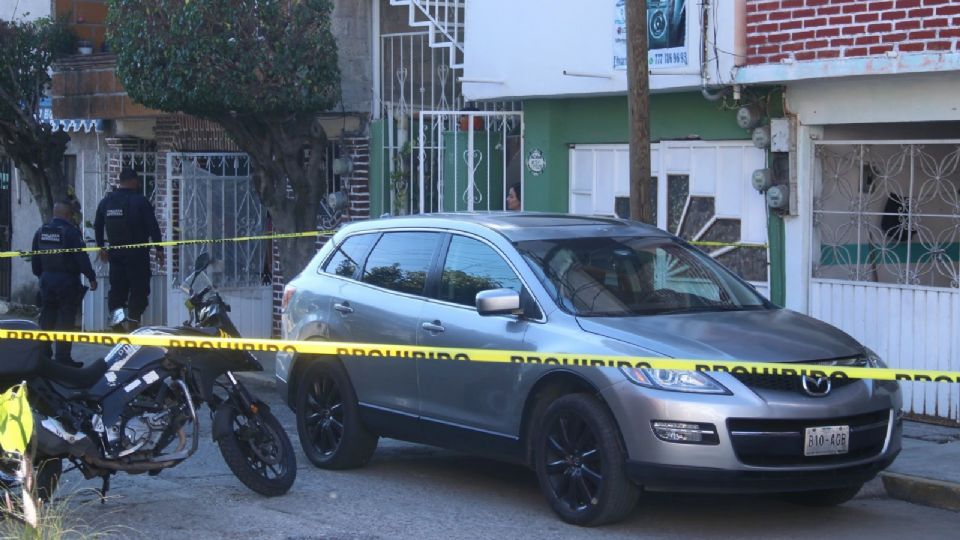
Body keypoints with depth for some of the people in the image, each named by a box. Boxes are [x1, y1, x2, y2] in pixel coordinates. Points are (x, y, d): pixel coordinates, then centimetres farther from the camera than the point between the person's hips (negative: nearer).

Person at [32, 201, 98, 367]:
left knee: (47, 319, 13)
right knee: (66, 320, -2)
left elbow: (35, 260, 13)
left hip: (47, 280, 6)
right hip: (67, 281, -6)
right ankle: (62, 358, -4)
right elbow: (81, 258, -15)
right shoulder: (71, 232, -13)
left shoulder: (41, 232, 7)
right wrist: (91, 277, -9)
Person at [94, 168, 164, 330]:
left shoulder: (106, 201, 9)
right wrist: (159, 249, -4)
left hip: (115, 253, 5)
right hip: (137, 253, -5)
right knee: (139, 288, 1)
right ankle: (133, 322, -3)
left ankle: (116, 312, -9)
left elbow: (97, 226, 18)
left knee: (117, 287, 12)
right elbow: (153, 226, -11)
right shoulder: (139, 201, -9)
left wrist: (101, 247, 29)